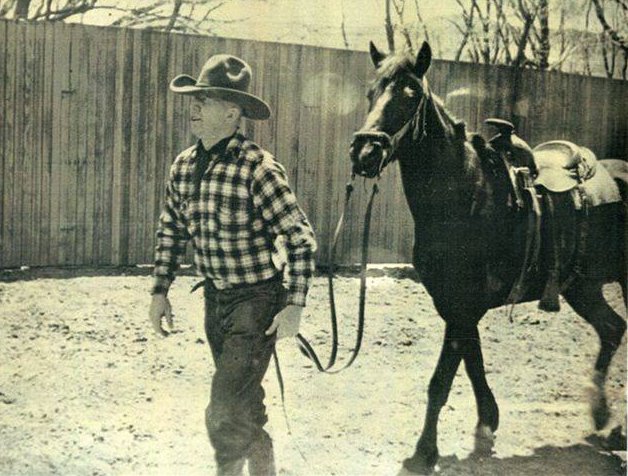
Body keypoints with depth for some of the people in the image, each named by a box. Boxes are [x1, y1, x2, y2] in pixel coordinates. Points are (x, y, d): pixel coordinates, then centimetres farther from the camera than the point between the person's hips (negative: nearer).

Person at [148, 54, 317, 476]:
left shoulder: (258, 168, -20)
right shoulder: (184, 166, 1)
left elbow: (301, 238, -18)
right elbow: (171, 231, 13)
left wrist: (295, 305, -21)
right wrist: (160, 291, 10)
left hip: (257, 300, -7)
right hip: (215, 297, 7)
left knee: (226, 412, -9)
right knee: (244, 399, 23)